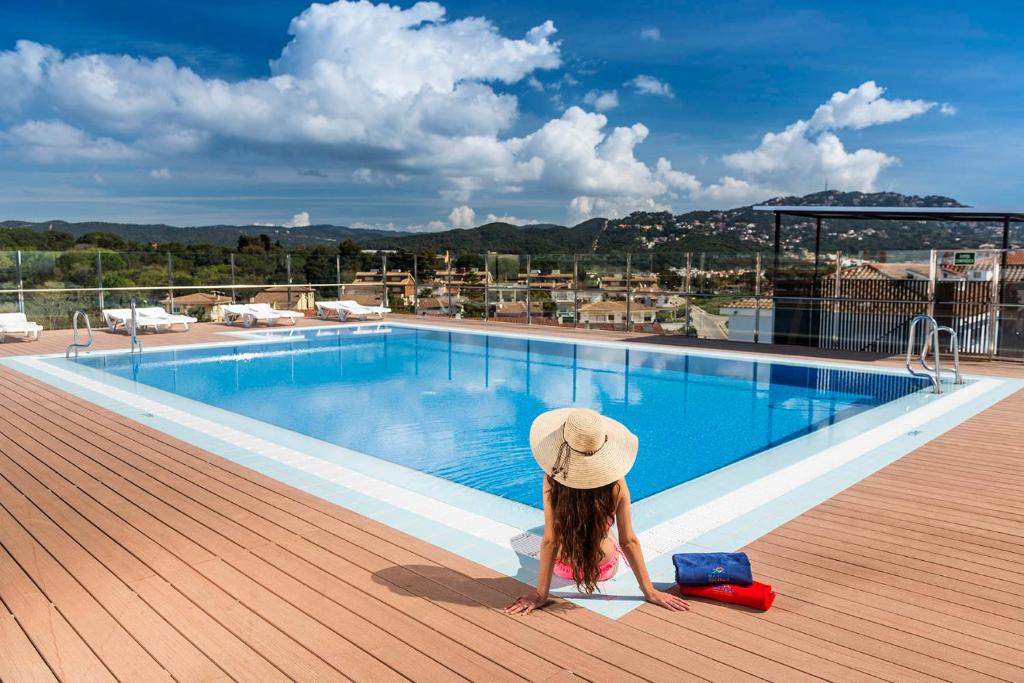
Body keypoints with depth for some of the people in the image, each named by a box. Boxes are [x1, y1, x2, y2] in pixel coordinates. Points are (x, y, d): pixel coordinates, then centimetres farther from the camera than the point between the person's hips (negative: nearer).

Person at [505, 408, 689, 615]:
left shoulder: (553, 480, -31)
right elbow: (629, 541, -23)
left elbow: (549, 540, -28)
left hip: (563, 568, 0)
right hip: (605, 570, 0)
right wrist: (650, 591, -13)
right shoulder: (615, 484, -28)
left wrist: (541, 595, -21)